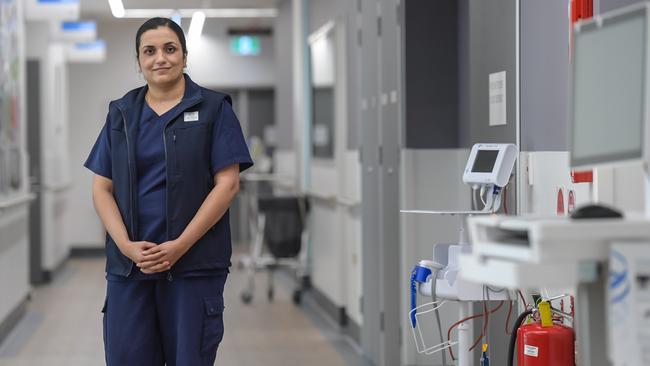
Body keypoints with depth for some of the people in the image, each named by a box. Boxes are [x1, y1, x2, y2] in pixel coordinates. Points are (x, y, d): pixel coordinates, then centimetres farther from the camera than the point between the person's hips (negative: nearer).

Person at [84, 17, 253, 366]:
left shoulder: (213, 109, 2)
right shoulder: (121, 114, 11)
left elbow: (227, 184, -6)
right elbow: (102, 188, 7)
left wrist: (180, 245, -14)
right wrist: (127, 245, -9)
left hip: (194, 265, -3)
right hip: (129, 264, 3)